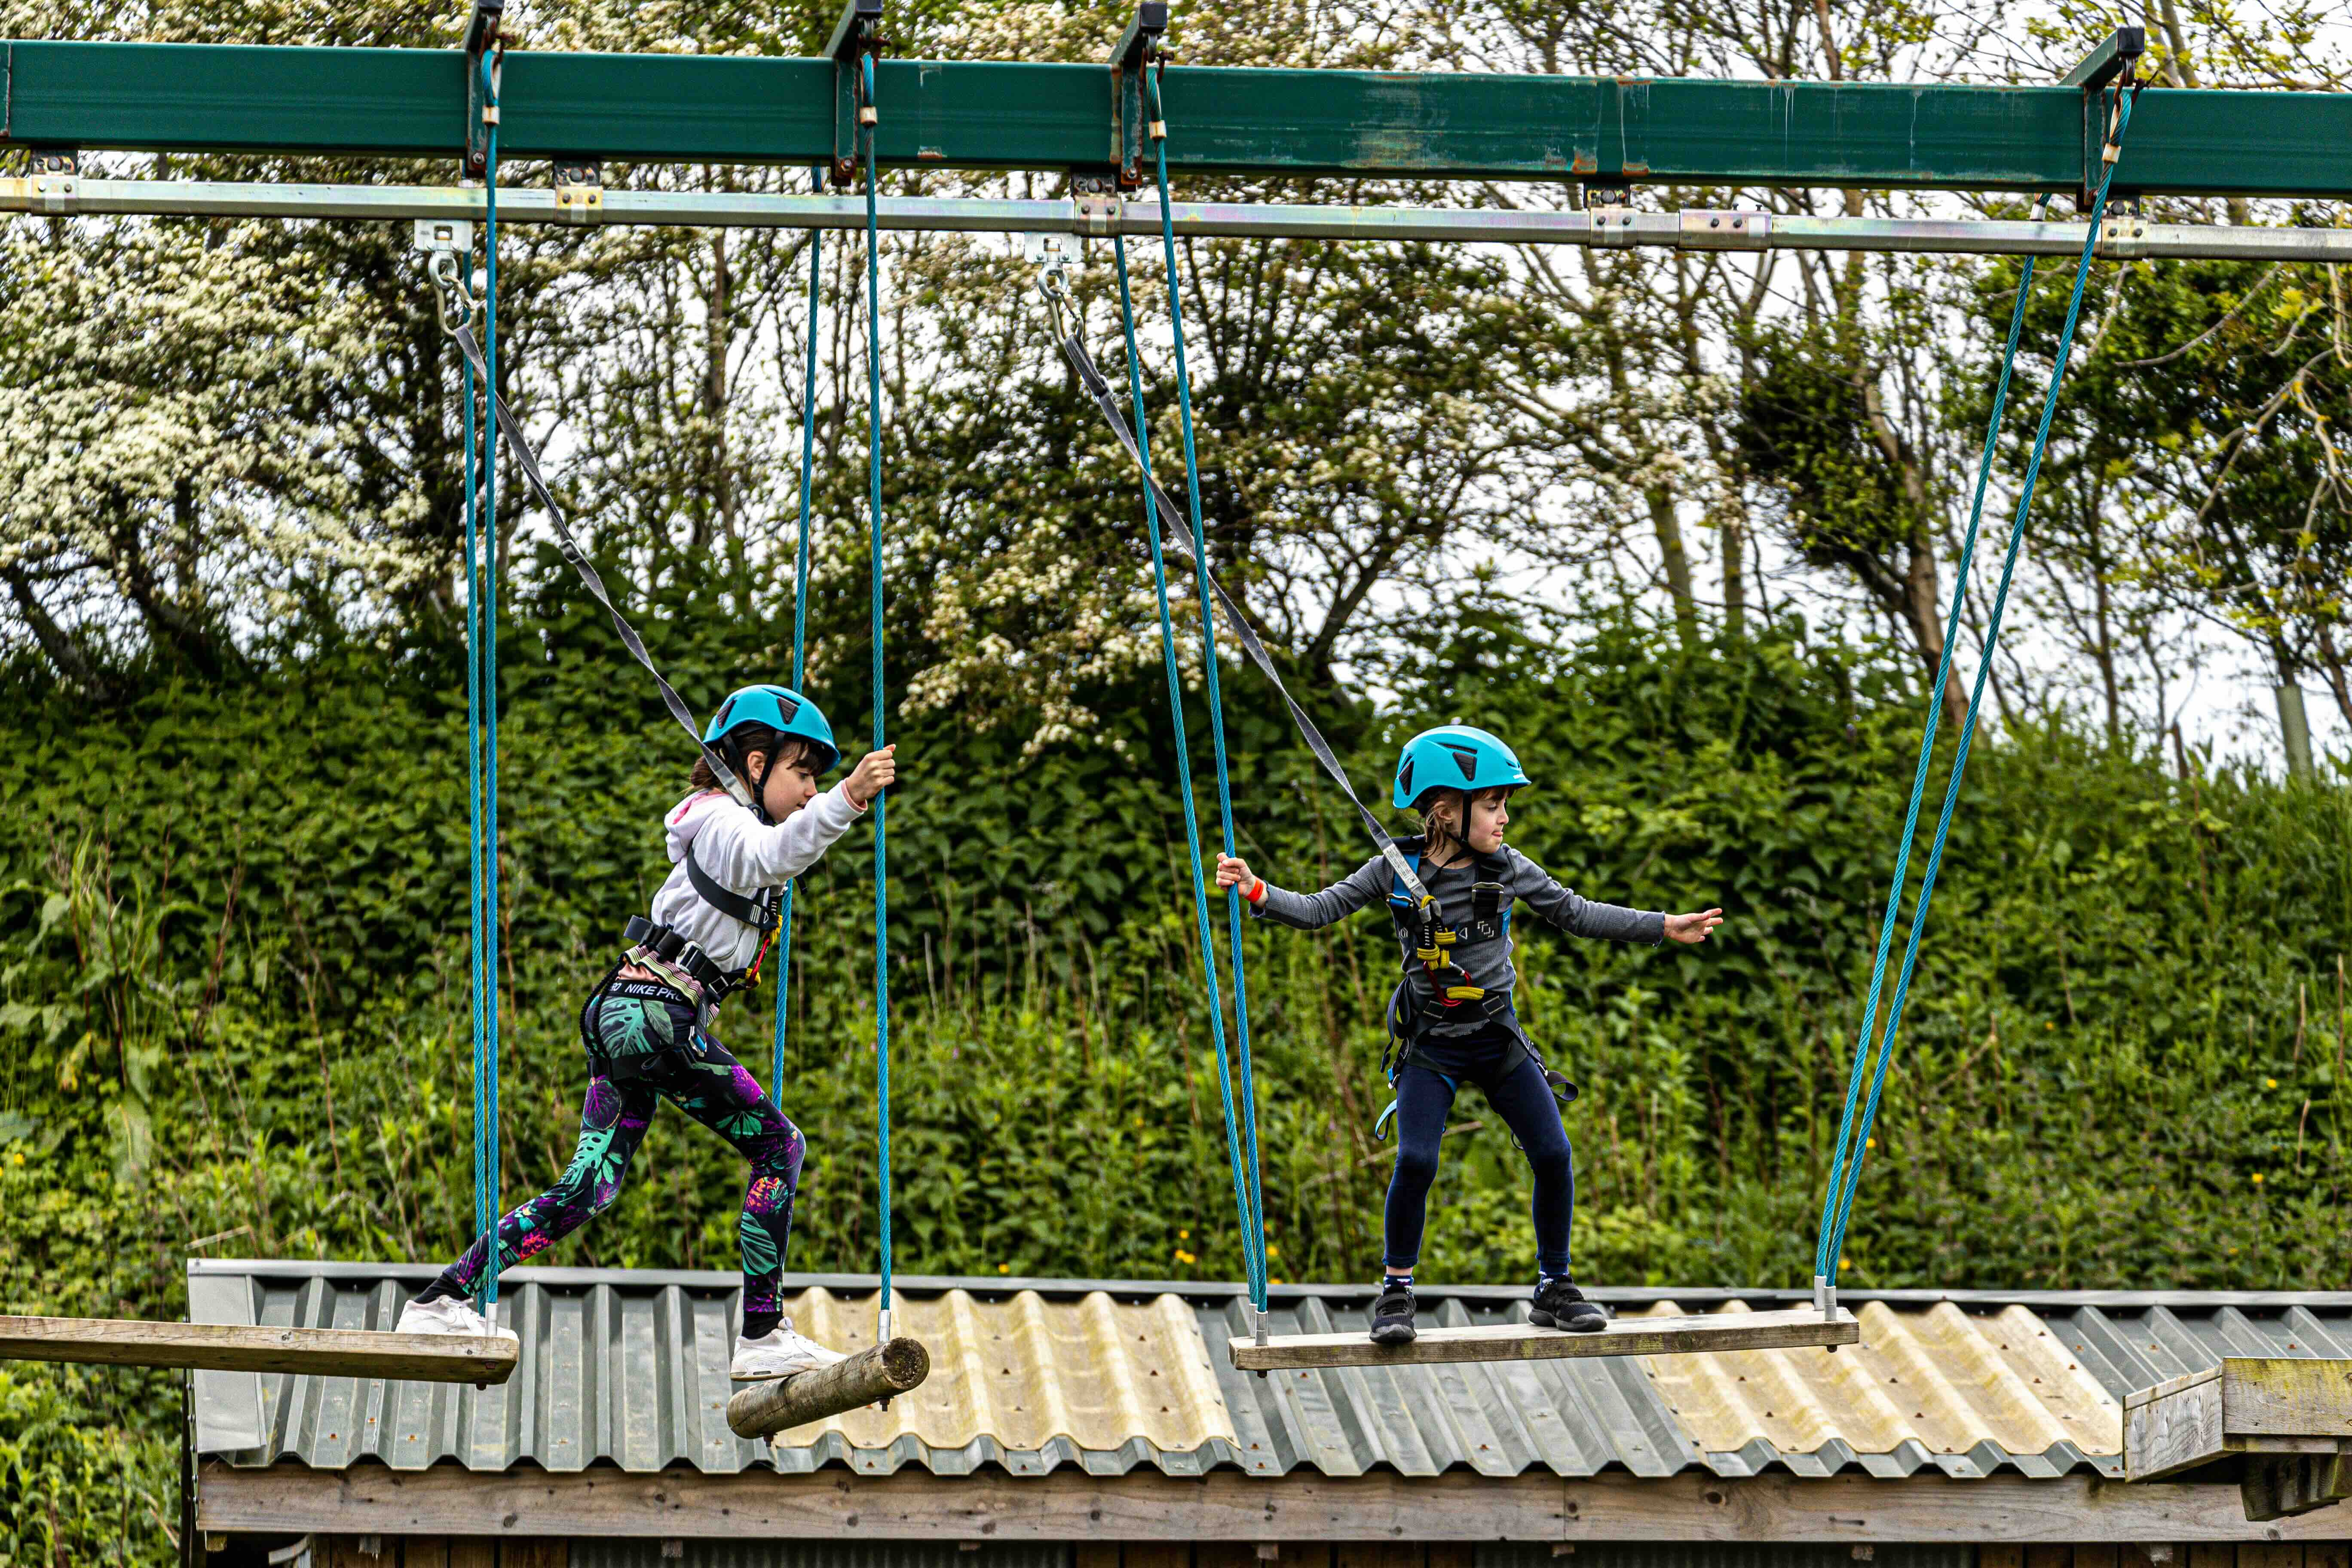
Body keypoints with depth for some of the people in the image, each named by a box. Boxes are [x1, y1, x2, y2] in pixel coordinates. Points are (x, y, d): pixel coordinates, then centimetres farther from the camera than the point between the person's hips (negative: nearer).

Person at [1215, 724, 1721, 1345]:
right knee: (1415, 1162, -17)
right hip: (1430, 1046, -3)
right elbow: (1320, 910, -4)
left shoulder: (1508, 869, -2)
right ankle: (1396, 1294, 1)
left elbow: (1577, 915, 8)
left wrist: (1664, 927, 6)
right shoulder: (1396, 870, -7)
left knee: (1554, 1156, -4)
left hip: (1498, 1037, 3)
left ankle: (1554, 1290, 13)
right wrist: (1257, 891, -20)